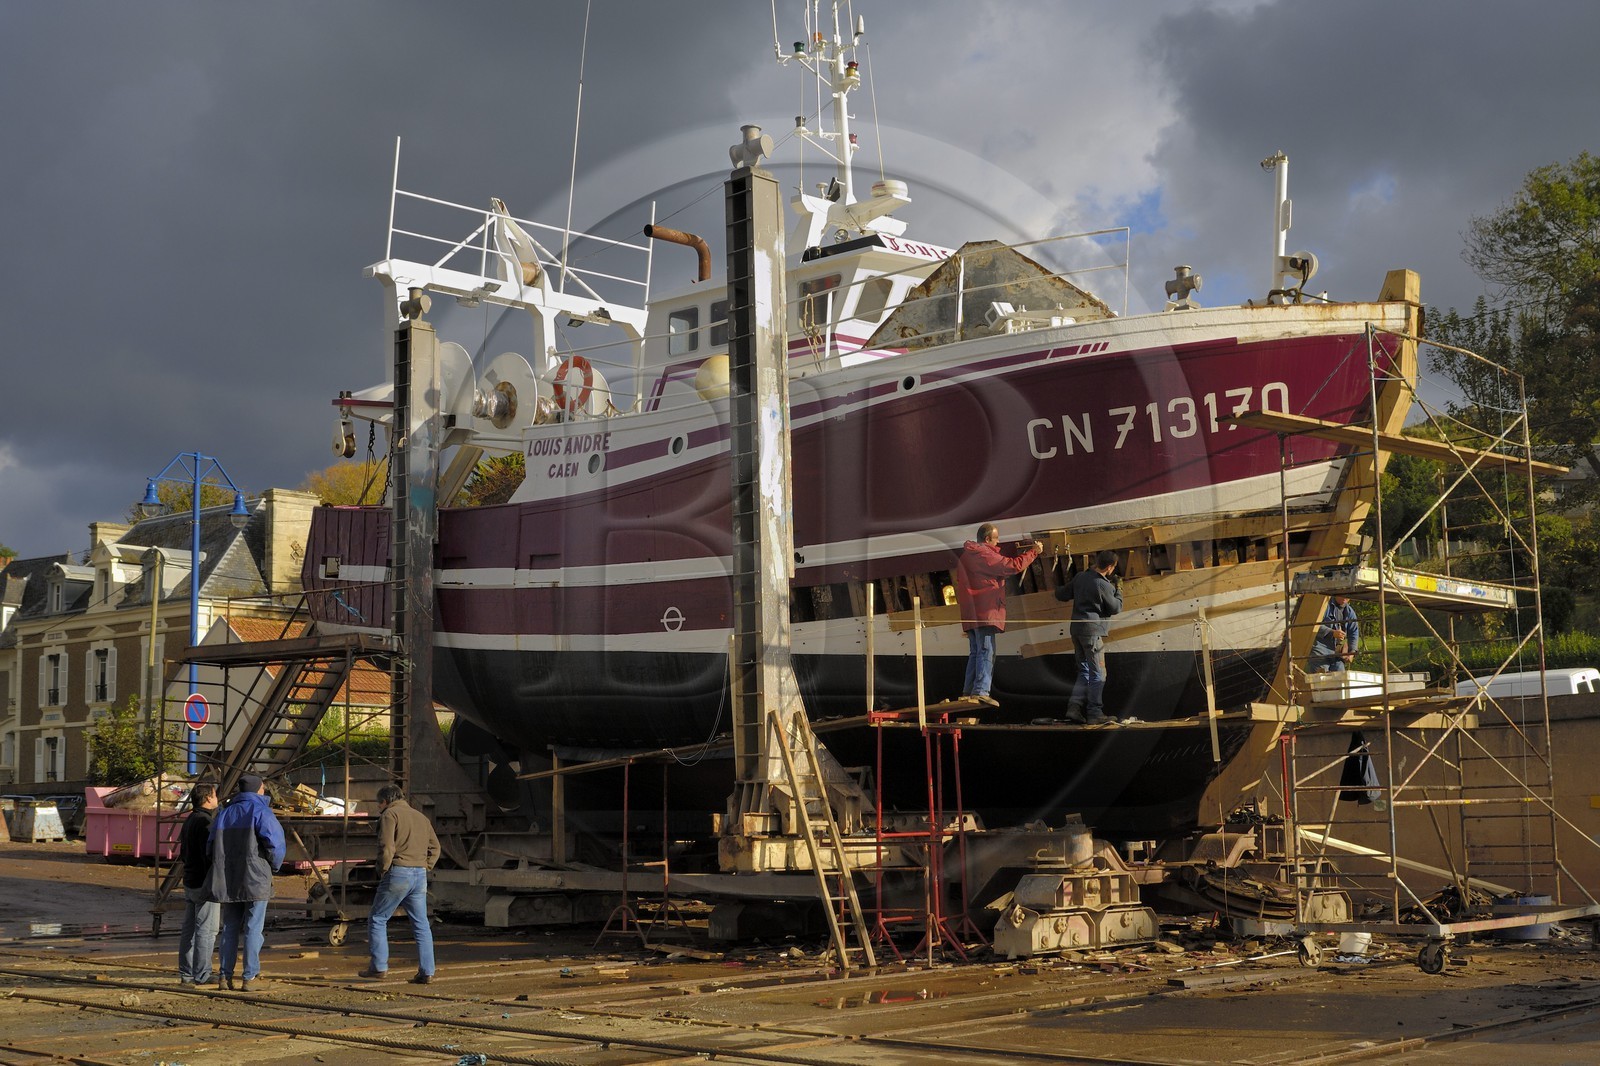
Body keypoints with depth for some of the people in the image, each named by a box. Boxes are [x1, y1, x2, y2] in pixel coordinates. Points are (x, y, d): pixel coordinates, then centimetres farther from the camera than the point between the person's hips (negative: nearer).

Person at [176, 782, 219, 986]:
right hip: (204, 884, -10)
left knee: (189, 929, 12)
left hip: (189, 883, 10)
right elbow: (209, 854, -21)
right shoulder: (204, 821, -16)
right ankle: (201, 975, -4)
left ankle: (186, 973, 16)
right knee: (206, 931, -5)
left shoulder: (189, 820, 14)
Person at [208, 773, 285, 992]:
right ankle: (250, 977, -2)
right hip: (255, 880, -5)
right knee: (253, 929, -1)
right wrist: (274, 867, 3)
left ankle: (225, 975, 9)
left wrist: (222, 872, 17)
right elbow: (275, 843, -15)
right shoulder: (260, 812, -6)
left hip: (228, 882, 5)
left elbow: (212, 847, 12)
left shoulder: (224, 814, 13)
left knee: (229, 929, 12)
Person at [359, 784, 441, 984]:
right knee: (421, 925, 7)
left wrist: (382, 871, -2)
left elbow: (386, 847, -14)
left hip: (398, 873, -6)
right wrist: (424, 868, 14)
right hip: (420, 875, 6)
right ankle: (427, 971, 3)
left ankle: (379, 966, 5)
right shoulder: (421, 817, 20)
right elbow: (434, 848, 18)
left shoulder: (390, 815, -2)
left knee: (377, 920, 7)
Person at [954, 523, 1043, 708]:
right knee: (986, 651, -11)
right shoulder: (983, 554, -13)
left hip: (971, 613, 10)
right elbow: (1013, 566, -15)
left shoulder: (968, 554, 18)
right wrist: (1034, 552, -7)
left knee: (975, 653, 15)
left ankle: (968, 691, 16)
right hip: (984, 611, -10)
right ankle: (981, 691, -19)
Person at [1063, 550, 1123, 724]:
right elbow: (1116, 608, -6)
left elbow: (1062, 593, 16)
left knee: (1084, 671, 15)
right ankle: (1095, 713, -2)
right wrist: (1118, 590, 9)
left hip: (1077, 629, 8)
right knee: (1098, 674, -1)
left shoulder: (1080, 577, 6)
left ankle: (1074, 707, 5)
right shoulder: (1103, 585, -15)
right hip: (1092, 631, -8)